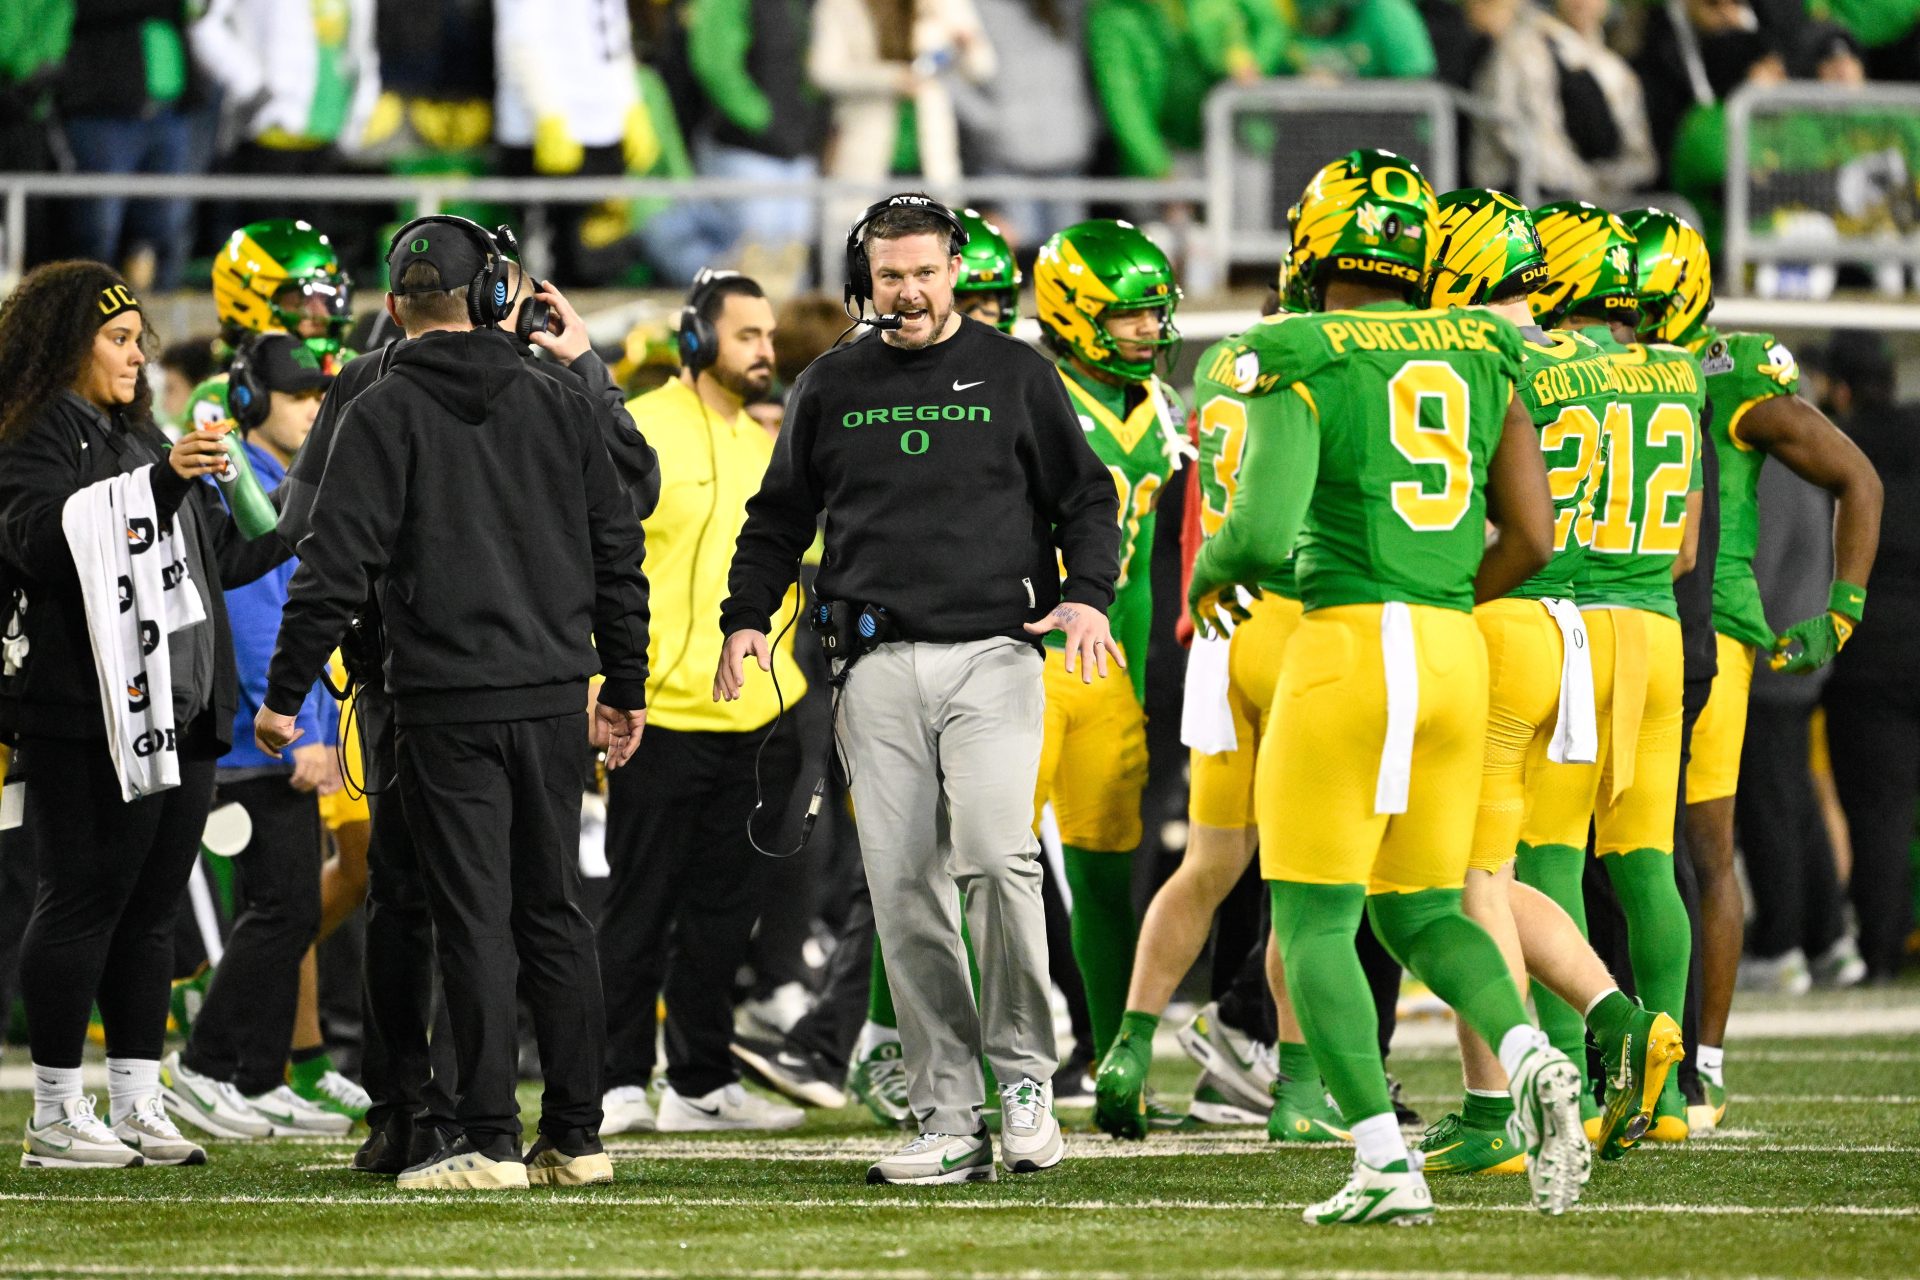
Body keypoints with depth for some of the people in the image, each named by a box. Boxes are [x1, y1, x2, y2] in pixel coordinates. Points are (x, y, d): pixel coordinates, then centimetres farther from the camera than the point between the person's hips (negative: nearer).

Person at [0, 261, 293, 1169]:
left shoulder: (141, 438, 22)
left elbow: (221, 555, 30)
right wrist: (162, 481, -32)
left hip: (181, 717, 9)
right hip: (90, 720, -9)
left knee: (150, 914, 8)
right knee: (82, 906, -7)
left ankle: (137, 1107, 12)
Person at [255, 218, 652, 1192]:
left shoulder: (383, 414, -4)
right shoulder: (559, 407, 9)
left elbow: (336, 564, -10)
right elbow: (617, 552, 12)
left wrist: (284, 692, -4)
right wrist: (625, 689, 21)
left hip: (446, 709, -4)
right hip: (552, 701, 4)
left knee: (475, 920, -3)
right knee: (554, 912, 10)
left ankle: (489, 1141, -6)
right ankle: (576, 1138, 11)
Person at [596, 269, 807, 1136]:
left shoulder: (768, 447, 16)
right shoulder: (639, 432, -7)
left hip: (756, 719, 7)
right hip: (665, 715, -7)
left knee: (722, 915, 11)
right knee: (641, 909, -2)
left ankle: (702, 1082, 17)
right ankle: (617, 1083, 2)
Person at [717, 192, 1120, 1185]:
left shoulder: (1014, 374, 8)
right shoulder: (832, 387, 14)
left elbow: (1083, 496, 11)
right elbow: (781, 516, 22)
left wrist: (1088, 592, -5)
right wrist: (746, 614, 9)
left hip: (992, 652, -3)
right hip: (878, 665, 3)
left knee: (995, 857, -20)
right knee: (905, 894, -2)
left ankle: (1024, 1073, -3)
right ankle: (949, 1120, 1)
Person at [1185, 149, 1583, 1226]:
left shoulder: (1300, 366, -6)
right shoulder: (1487, 360, 11)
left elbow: (1264, 532, -16)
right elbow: (1533, 540, 9)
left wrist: (1210, 575, 6)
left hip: (1347, 644, -5)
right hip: (1458, 652, 5)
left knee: (1314, 924, 3)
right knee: (1421, 912, 18)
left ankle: (1385, 1164, -9)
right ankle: (1531, 1056, -10)